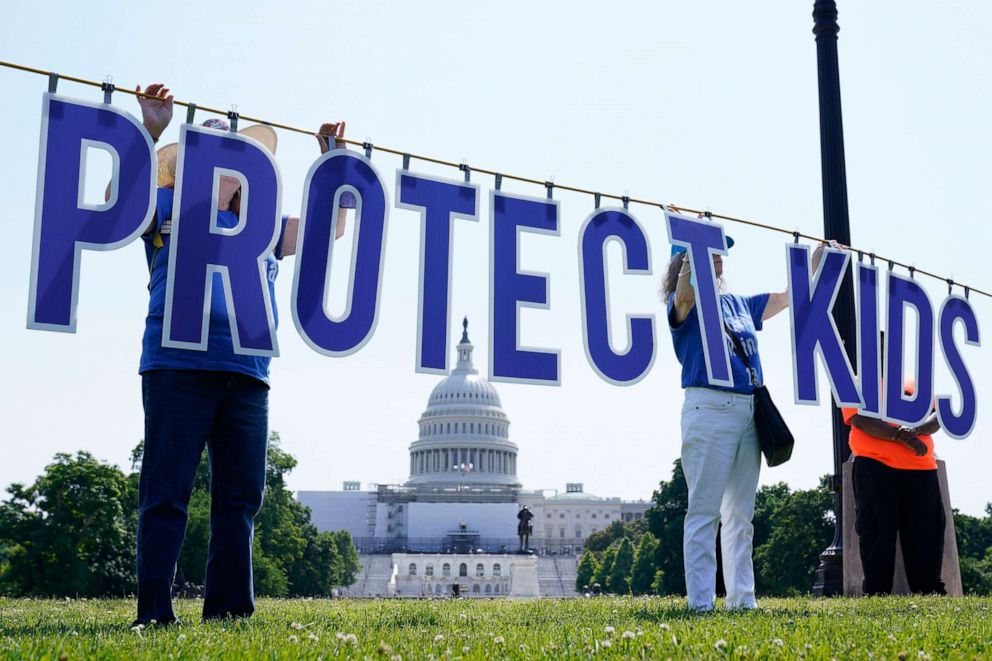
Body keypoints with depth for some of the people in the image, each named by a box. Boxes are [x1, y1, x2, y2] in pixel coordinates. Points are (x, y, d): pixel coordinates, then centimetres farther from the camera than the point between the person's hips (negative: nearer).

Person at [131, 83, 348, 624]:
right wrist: (149, 129, -7)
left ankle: (229, 608, 9)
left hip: (247, 378, 5)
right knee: (166, 493, -5)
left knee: (240, 497, 3)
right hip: (178, 368, -5)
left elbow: (329, 224, 29)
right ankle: (154, 614, -2)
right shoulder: (168, 209, 15)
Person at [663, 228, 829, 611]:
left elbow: (789, 298, 29)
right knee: (704, 511, -8)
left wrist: (818, 260, 26)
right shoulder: (685, 305, 1)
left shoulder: (739, 304, 20)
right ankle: (700, 603, -6)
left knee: (741, 514, 9)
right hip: (709, 408, -7)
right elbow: (683, 294, -24)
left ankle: (743, 599, 14)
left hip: (748, 410, 7)